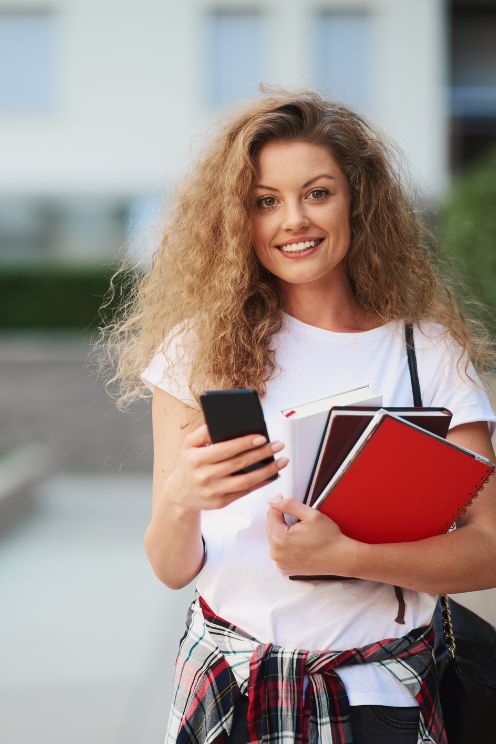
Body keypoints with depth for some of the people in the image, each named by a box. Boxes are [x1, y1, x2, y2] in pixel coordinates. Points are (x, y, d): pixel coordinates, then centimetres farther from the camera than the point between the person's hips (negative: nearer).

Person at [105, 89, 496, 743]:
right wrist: (179, 500, -25)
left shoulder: (429, 352, -3)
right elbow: (172, 570, -4)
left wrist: (344, 555, -23)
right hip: (226, 688, 1)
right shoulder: (201, 348, -2)